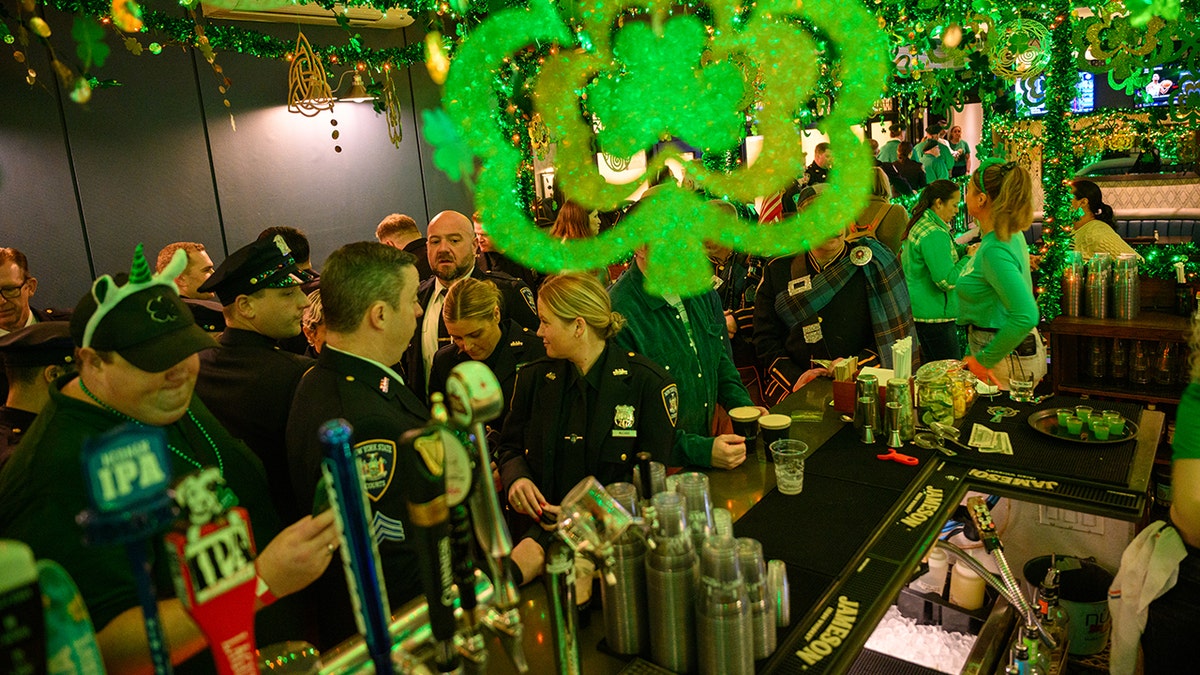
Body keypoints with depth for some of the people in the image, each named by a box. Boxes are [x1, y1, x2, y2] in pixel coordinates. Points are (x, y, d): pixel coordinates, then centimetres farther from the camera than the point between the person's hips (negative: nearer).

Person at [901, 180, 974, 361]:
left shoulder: (921, 225, 11)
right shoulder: (935, 234, -20)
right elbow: (947, 281, -23)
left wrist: (965, 250, 7)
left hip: (921, 312, 11)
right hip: (934, 316, -11)